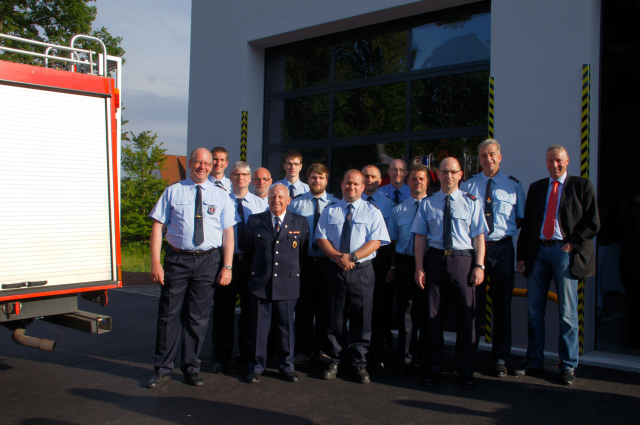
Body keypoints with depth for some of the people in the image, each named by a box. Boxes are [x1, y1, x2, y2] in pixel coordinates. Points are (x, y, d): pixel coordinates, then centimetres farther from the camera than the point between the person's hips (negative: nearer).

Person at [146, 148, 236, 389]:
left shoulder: (221, 196, 8)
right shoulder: (173, 192, 5)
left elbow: (228, 233, 4)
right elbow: (157, 226, 1)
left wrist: (227, 266, -5)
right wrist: (155, 263, -8)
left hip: (208, 260, 1)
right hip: (177, 258, -1)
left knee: (198, 316, 8)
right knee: (169, 314, 3)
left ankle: (191, 368, 22)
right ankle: (163, 369, 16)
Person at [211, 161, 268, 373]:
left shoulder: (261, 204, 9)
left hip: (252, 262, 2)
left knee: (250, 308, 9)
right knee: (224, 309, 3)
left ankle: (247, 353, 24)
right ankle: (221, 356, 14)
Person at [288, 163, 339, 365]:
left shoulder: (336, 204, 5)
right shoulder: (295, 203, 6)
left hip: (327, 262, 0)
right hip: (303, 262, 0)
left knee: (324, 306, 8)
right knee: (303, 305, 5)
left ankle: (321, 348, 21)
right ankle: (303, 349, 16)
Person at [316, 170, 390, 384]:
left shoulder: (372, 211, 6)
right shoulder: (329, 211, 11)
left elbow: (376, 241, -5)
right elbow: (321, 238, 3)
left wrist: (352, 257, -17)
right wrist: (337, 257, -14)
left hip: (362, 271, -1)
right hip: (334, 270, 2)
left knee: (361, 319, 2)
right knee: (334, 318, 8)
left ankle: (358, 363, 14)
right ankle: (335, 360, 20)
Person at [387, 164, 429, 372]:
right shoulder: (398, 210, 8)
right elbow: (393, 241, 11)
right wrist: (393, 267, 6)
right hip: (405, 263, 1)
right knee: (406, 310, 6)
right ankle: (407, 356, 17)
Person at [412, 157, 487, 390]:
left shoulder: (471, 202, 7)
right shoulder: (427, 203, 8)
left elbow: (478, 236, 2)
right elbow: (420, 237, 6)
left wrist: (479, 265, -7)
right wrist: (419, 268, -2)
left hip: (463, 259, 0)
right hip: (435, 259, 1)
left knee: (466, 316, 2)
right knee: (433, 315, 7)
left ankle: (465, 371, 17)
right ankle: (432, 368, 21)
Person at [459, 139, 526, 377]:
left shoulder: (513, 185, 6)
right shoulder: (467, 185, 7)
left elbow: (521, 219, 9)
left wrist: (506, 229, -6)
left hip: (502, 249, 0)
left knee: (502, 306, 6)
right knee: (472, 305, 6)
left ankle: (500, 358, 18)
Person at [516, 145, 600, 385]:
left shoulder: (582, 186, 5)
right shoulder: (536, 188, 16)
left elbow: (593, 223, 0)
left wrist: (572, 245, -9)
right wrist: (522, 256, 8)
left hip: (564, 251, -3)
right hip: (538, 251, 4)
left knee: (567, 313, 0)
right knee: (534, 311, 5)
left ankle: (568, 366, 11)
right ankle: (534, 363, 15)